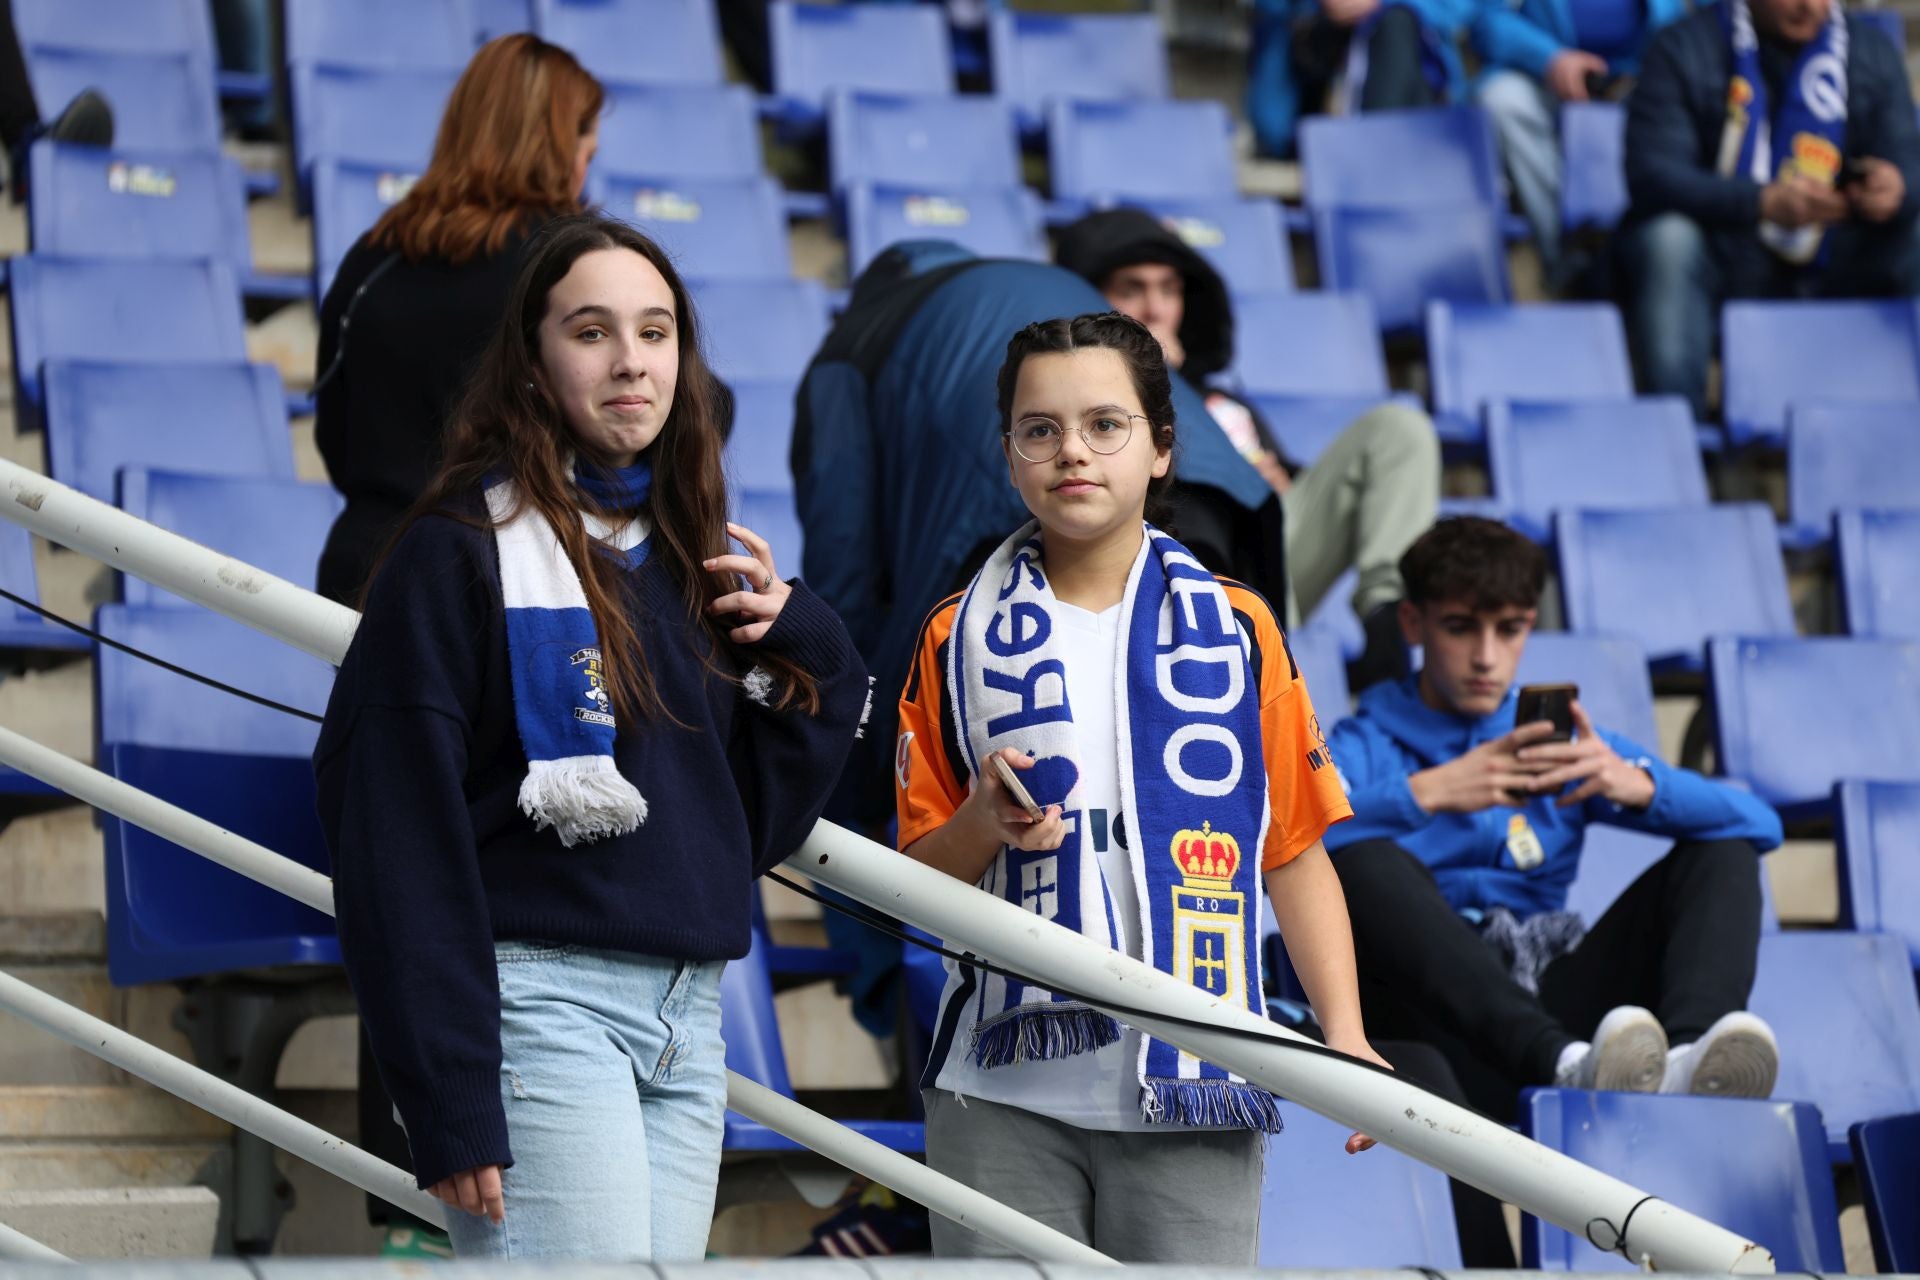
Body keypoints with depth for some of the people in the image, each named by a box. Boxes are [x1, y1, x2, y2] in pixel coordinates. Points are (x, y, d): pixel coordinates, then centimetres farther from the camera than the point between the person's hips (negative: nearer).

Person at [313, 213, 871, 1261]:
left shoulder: (691, 556, 16)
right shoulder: (465, 546, -5)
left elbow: (755, 824, 17)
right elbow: (398, 838, -10)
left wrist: (802, 648, 3)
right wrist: (446, 1101, -15)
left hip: (686, 1018, 7)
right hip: (539, 1004, -7)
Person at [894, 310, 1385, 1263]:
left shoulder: (1238, 627, 8)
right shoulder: (962, 638, 8)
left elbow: (1295, 853, 9)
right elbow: (918, 877, 9)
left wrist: (1347, 1039, 0)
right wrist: (986, 824, -12)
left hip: (1190, 1087, 0)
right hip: (1003, 1087, 1)